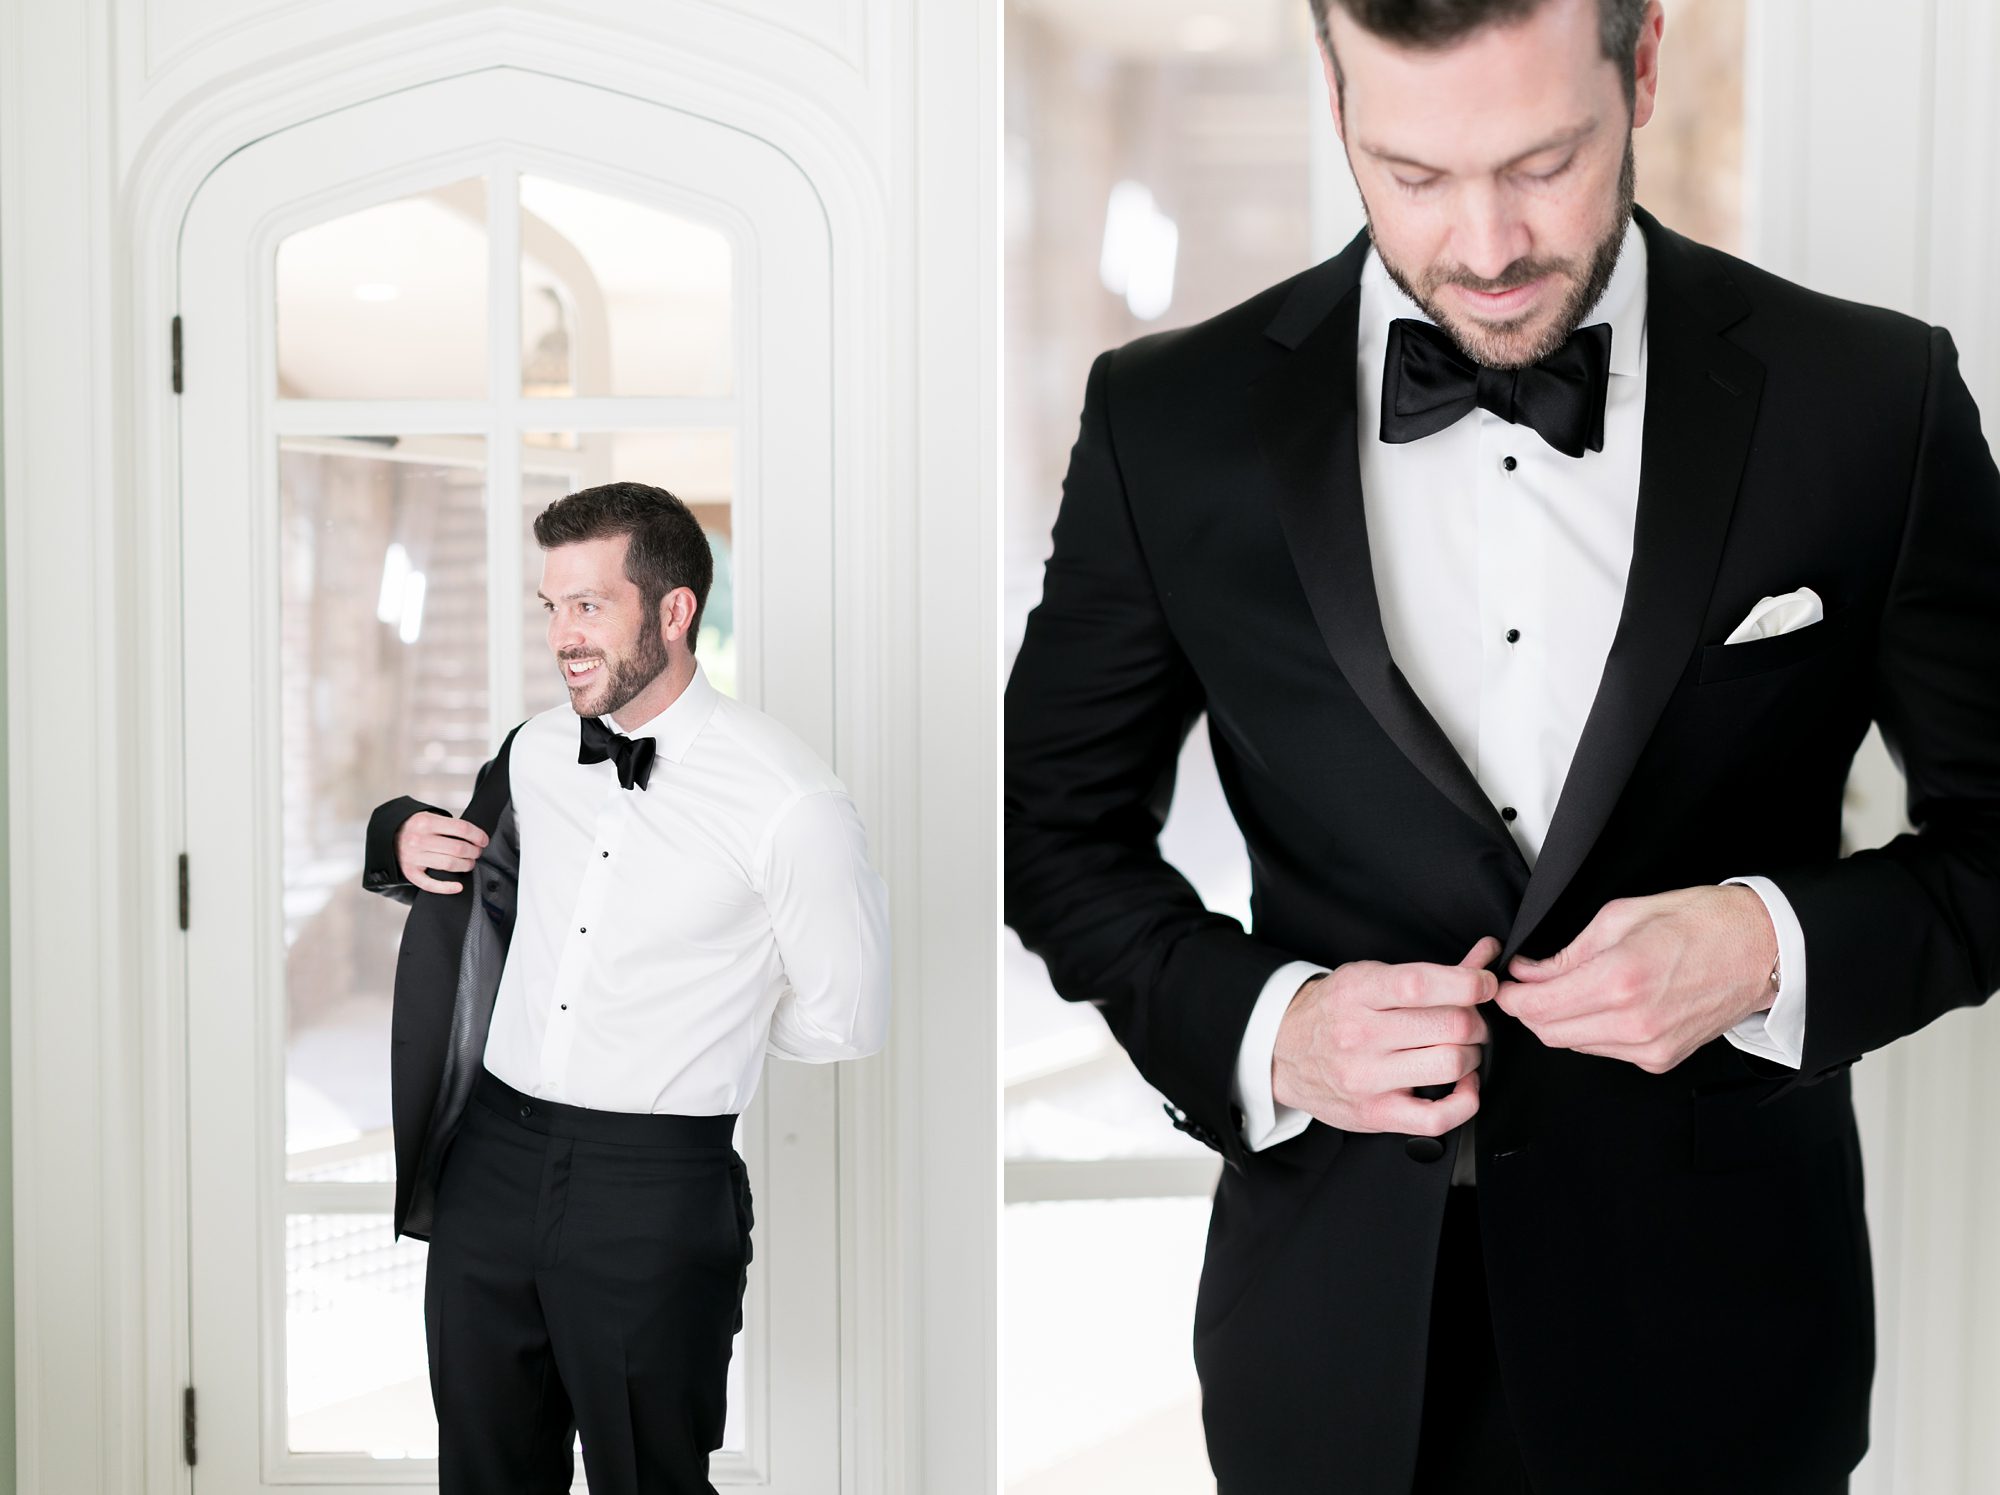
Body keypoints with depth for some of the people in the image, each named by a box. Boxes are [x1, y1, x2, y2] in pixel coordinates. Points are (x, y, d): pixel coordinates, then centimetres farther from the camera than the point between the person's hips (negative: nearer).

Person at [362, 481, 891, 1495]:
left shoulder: (790, 804, -15)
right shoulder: (534, 750, 5)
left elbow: (844, 1023, -6)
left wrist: (702, 1019, 2)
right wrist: (402, 841, 5)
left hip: (656, 1189, -6)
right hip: (490, 1156, 6)